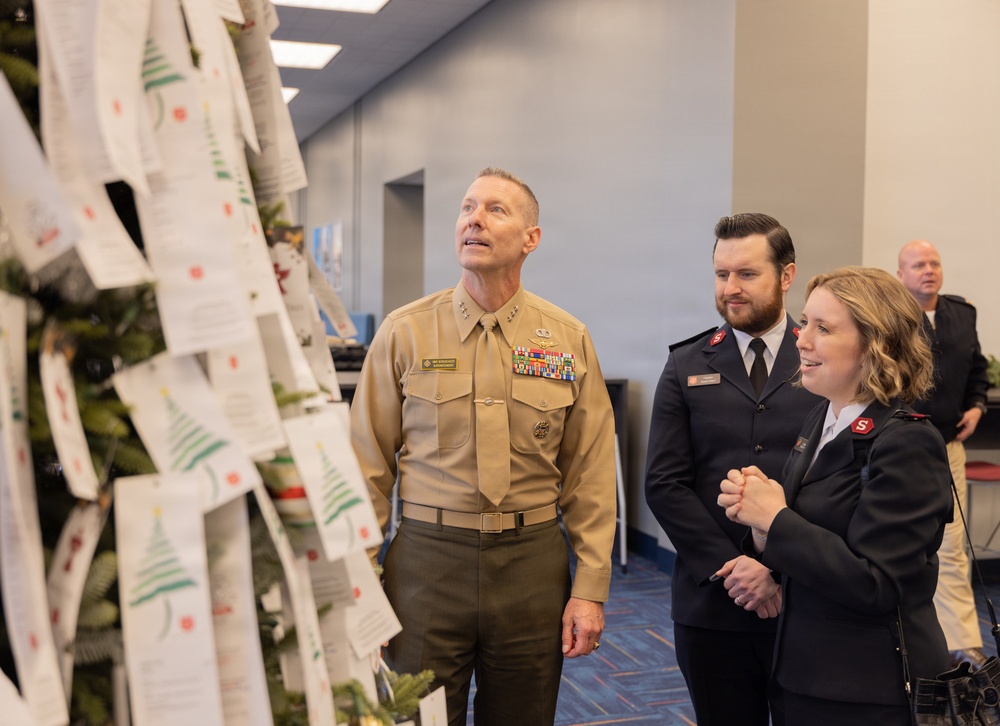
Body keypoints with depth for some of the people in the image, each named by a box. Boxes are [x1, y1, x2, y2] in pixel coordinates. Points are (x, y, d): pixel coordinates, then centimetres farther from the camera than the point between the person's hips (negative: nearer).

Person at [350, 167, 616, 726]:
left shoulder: (569, 340, 2)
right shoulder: (404, 332, -1)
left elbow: (591, 475, 4)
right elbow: (369, 466, 2)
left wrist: (591, 589, 0)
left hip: (532, 562, 1)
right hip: (427, 559, -1)